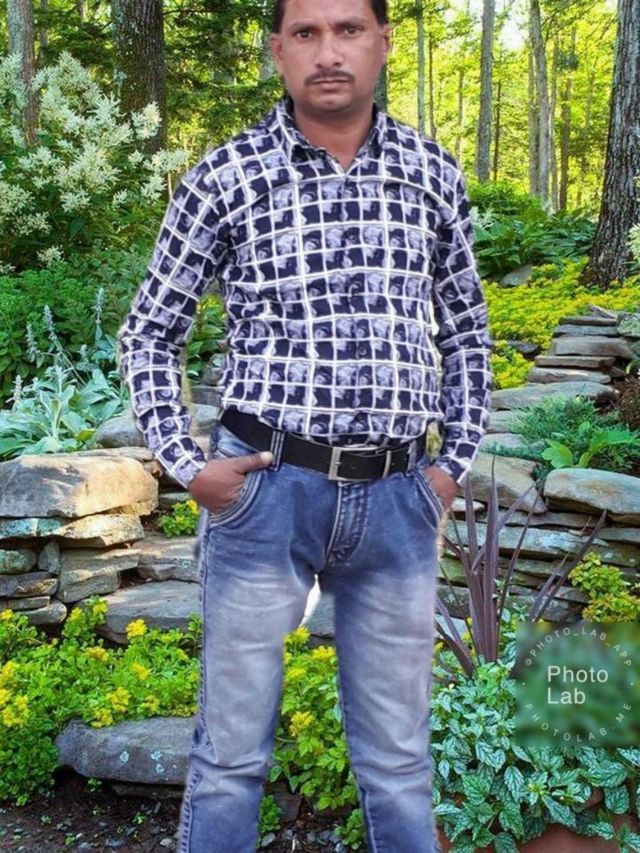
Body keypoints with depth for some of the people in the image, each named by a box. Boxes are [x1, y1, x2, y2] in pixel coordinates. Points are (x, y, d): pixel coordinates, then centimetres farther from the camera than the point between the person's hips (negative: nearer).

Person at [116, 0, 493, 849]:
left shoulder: (433, 173, 5)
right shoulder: (225, 176, -3)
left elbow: (466, 335, 15)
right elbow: (150, 333, 5)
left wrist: (456, 461, 8)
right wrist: (185, 465, -3)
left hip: (398, 498, 2)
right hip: (266, 489, -2)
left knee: (398, 758, 15)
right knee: (232, 751, 10)